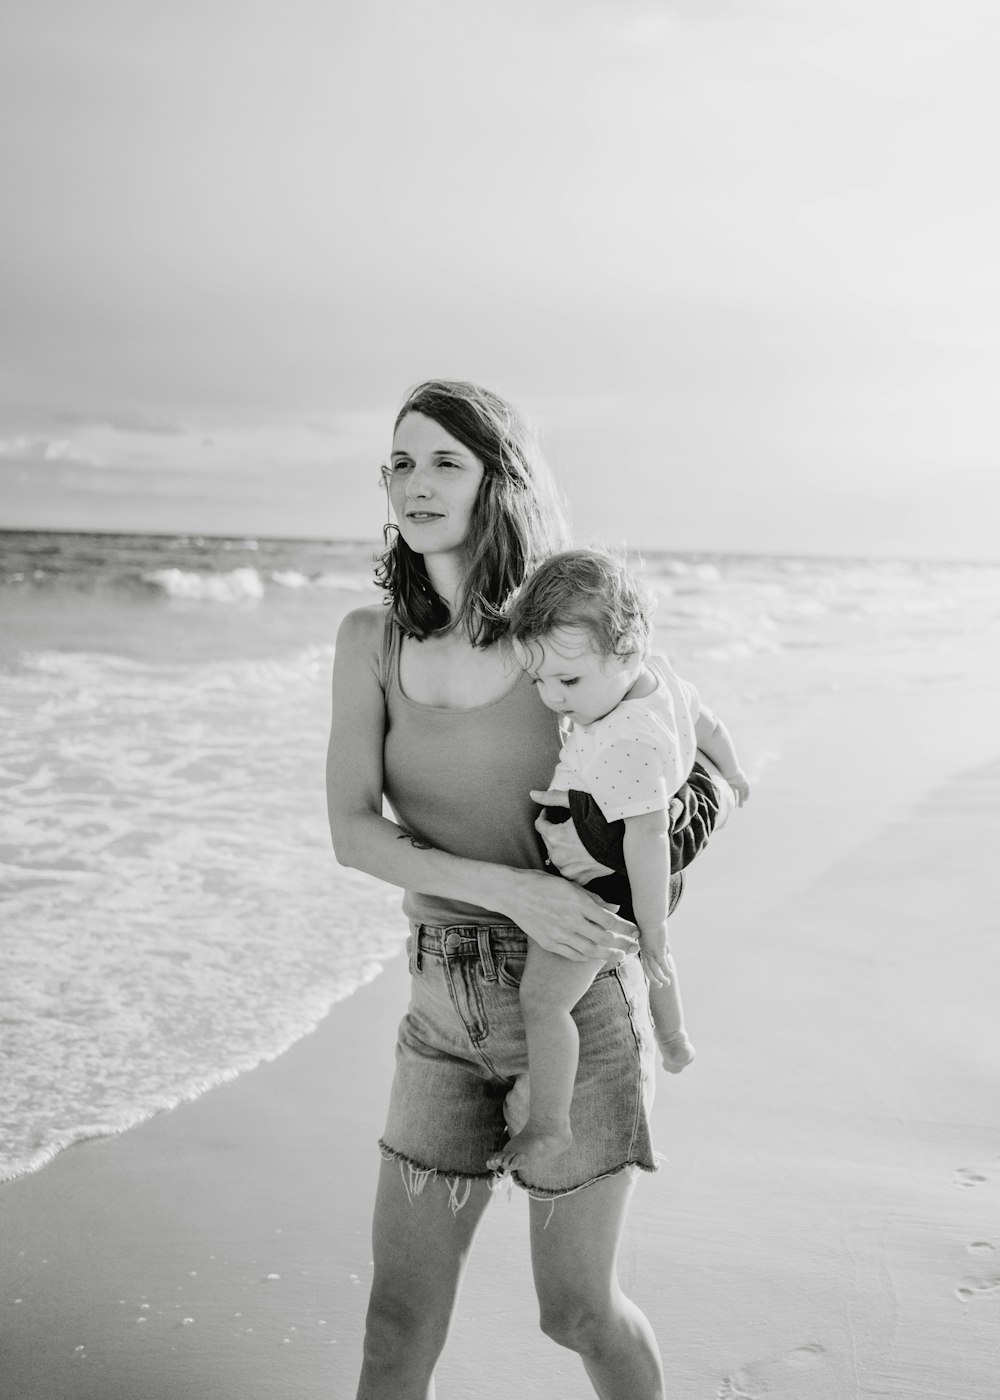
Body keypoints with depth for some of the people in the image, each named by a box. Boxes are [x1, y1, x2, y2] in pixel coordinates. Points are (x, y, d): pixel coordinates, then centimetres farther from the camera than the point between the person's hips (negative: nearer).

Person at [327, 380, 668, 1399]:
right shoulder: (371, 639, 0)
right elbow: (351, 831, -10)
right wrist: (508, 888, -22)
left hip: (575, 999, -3)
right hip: (445, 1005, 3)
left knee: (576, 1308, 8)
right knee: (399, 1318, 7)